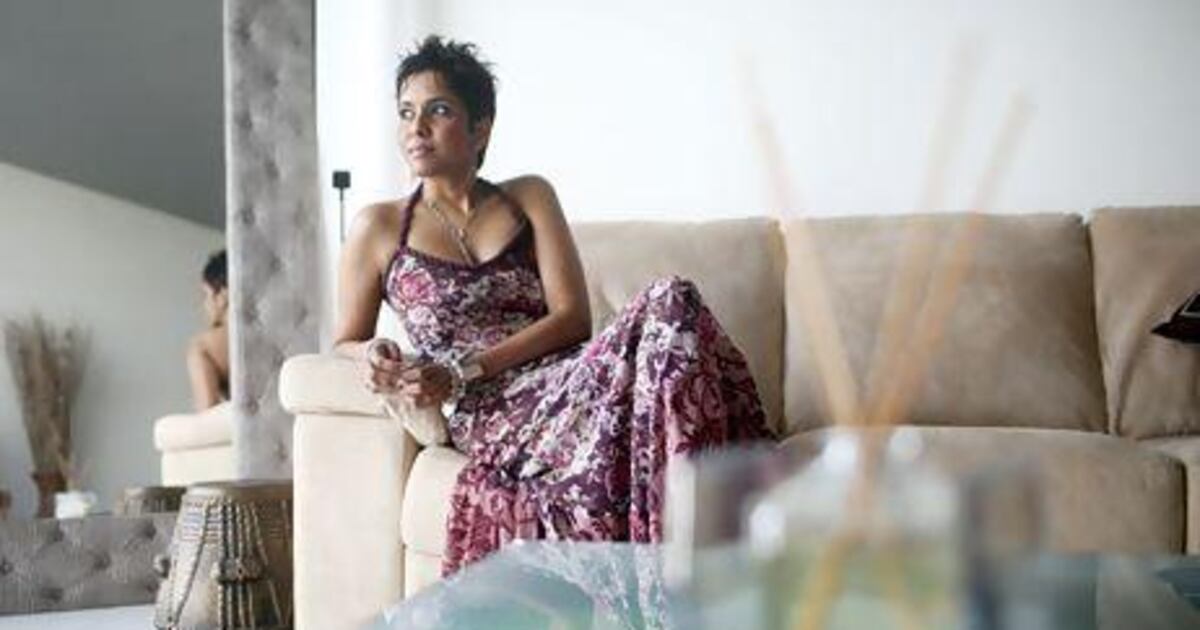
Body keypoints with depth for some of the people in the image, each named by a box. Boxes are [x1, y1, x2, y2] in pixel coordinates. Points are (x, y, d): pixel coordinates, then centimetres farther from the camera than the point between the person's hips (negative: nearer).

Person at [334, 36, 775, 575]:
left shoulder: (530, 198, 18)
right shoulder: (379, 228, 15)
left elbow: (572, 317, 5)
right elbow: (346, 341, 21)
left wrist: (462, 371, -8)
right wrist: (373, 356, -5)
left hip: (562, 381, 3)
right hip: (488, 415, -3)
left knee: (669, 300, -31)